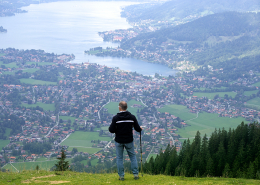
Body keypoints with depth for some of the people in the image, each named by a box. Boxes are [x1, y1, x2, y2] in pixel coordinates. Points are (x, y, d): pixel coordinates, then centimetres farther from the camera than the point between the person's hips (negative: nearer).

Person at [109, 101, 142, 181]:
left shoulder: (115, 118, -14)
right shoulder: (132, 117, -8)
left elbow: (112, 130, -14)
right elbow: (137, 129, -4)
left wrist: (109, 127, 9)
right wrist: (140, 128, 19)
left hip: (119, 141, -1)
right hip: (129, 141, 2)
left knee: (119, 158, 10)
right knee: (132, 156, 15)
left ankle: (121, 176, 11)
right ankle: (135, 174, 14)